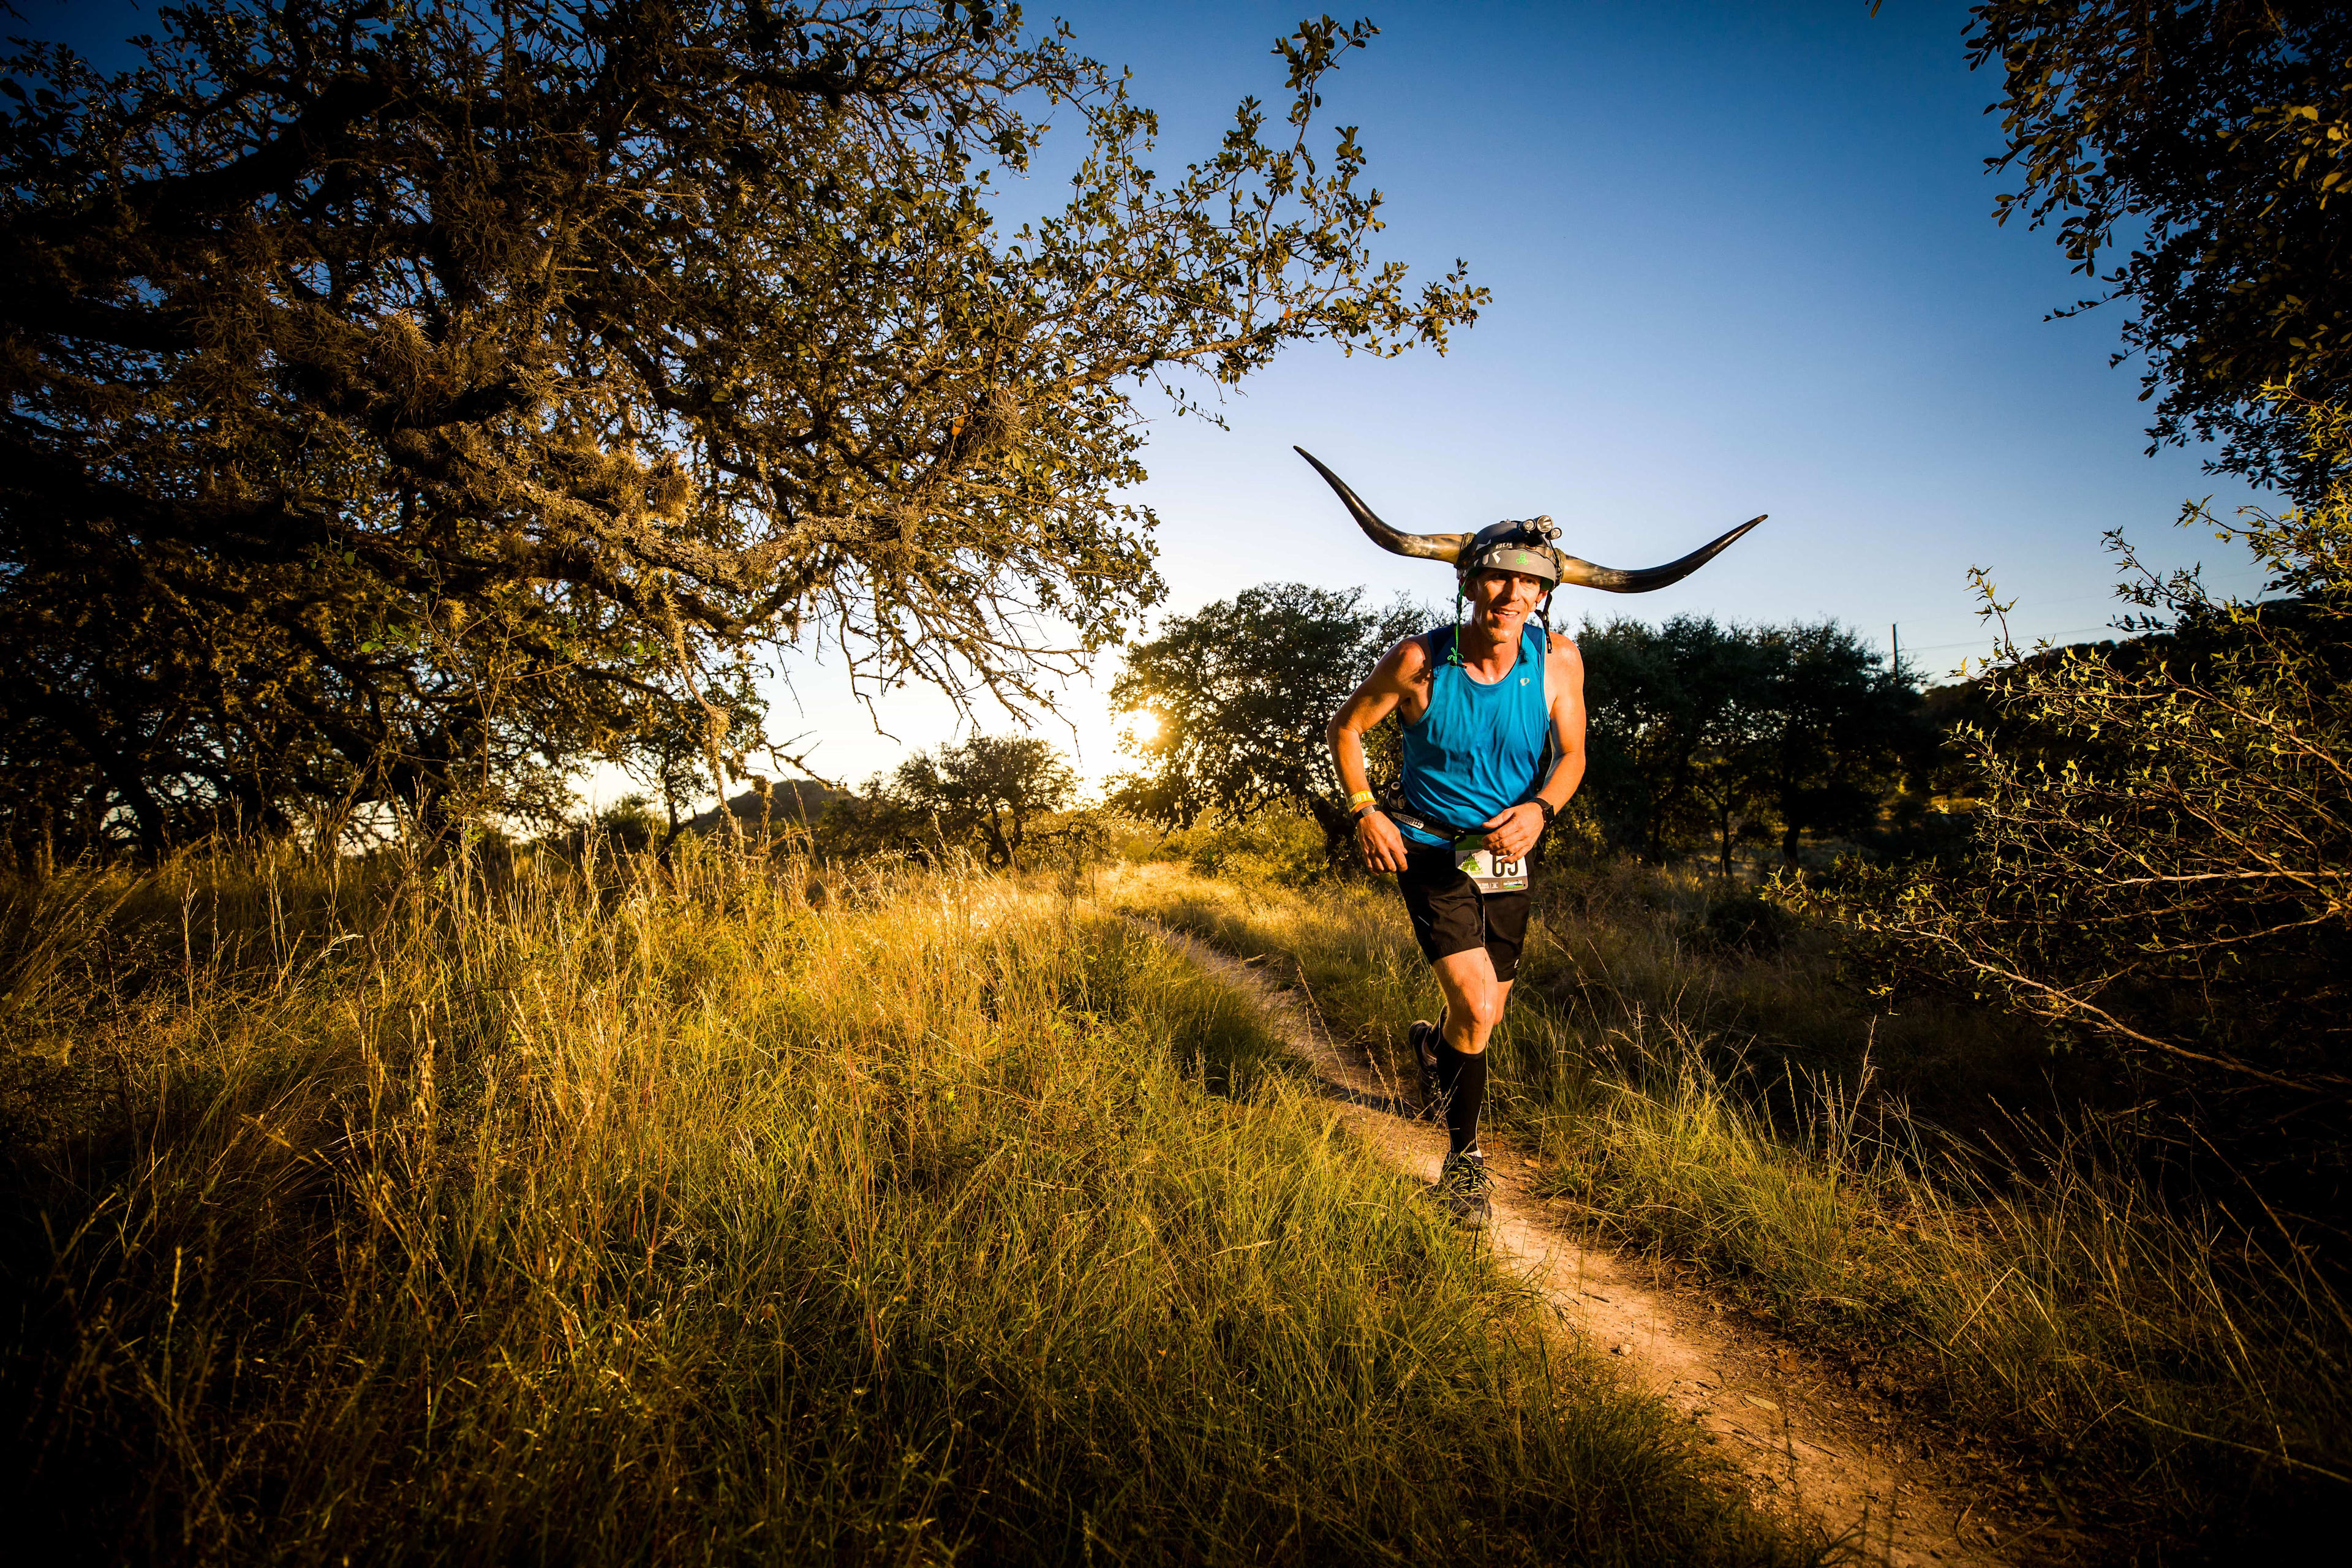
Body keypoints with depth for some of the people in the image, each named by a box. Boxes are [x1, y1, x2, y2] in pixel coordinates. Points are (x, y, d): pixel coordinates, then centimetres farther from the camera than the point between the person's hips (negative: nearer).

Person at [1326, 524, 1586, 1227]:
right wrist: (1365, 809, -15)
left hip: (1504, 857, 4)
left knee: (1488, 1015, 16)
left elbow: (1571, 755, -2)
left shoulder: (1557, 658, -12)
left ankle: (1431, 1045, 54)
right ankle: (1465, 1158, 6)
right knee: (1477, 1009, -17)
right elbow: (1347, 727, -4)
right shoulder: (1420, 660, -18)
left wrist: (1539, 809, -22)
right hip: (1429, 851, -3)